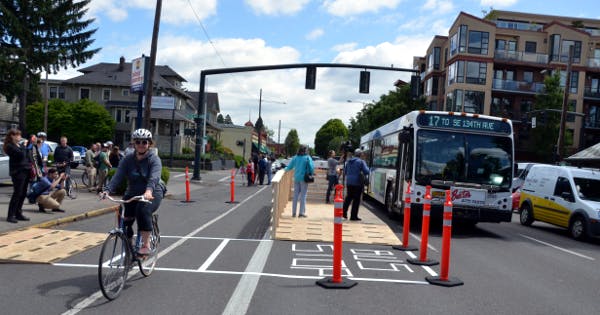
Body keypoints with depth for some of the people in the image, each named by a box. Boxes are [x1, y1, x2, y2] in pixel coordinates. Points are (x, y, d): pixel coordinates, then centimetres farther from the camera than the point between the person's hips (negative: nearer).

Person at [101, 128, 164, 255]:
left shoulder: (154, 159, -9)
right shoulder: (128, 159, 2)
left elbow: (154, 177, -29)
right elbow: (117, 177, -12)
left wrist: (149, 190, -49)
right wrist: (107, 190, -31)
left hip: (152, 194, -4)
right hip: (132, 194, 4)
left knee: (143, 209, -34)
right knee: (123, 218, -18)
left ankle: (146, 245, -26)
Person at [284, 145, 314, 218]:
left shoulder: (295, 157, 3)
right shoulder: (307, 158, -7)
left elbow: (289, 167, 9)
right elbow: (311, 167, -12)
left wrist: (285, 169, 29)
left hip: (296, 178, 4)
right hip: (304, 178, -3)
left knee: (295, 195, 9)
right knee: (303, 195, 1)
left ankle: (294, 212, 12)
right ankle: (301, 212, 1)